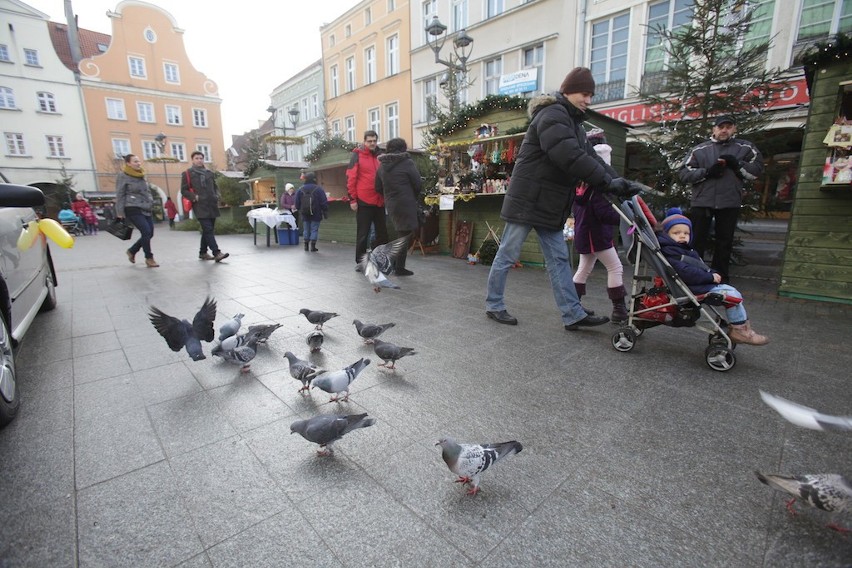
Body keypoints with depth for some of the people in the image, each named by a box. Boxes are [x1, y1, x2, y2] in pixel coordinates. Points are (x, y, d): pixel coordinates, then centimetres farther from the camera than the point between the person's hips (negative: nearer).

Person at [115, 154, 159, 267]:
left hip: (146, 209, 7)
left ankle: (132, 251, 27)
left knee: (149, 233, 4)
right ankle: (149, 258, -2)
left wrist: (151, 204, 18)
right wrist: (120, 213, -12)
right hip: (133, 209, -7)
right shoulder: (123, 176, -6)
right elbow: (119, 195, -8)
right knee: (146, 232, -15)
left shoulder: (142, 176, 15)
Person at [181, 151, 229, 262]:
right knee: (208, 230, -15)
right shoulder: (187, 174, 4)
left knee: (208, 230, 11)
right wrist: (194, 197, -12)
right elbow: (184, 190, 2)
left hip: (212, 205, 6)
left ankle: (203, 253, 22)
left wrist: (216, 197, 8)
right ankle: (217, 253, -22)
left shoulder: (209, 173, 17)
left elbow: (215, 187, 26)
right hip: (200, 206, -6)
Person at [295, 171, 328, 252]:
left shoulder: (300, 190, 3)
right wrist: (325, 212, -1)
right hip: (316, 215, -3)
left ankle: (306, 245, 15)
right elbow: (324, 202, -8)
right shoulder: (319, 189, -7)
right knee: (314, 229, 1)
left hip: (305, 215, 3)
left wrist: (299, 210, 20)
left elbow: (297, 203, 6)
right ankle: (313, 246, -2)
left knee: (306, 229, 12)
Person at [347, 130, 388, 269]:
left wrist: (387, 196, 15)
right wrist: (352, 200, -11)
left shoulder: (380, 156, 14)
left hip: (379, 202, 5)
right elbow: (350, 178, -6)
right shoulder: (357, 155, -1)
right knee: (363, 234, 2)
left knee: (382, 233, 7)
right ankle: (360, 262, 13)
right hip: (363, 202, -5)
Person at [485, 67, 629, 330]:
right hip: (527, 201, -10)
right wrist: (607, 181, -23)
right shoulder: (552, 115, -12)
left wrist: (617, 180, 0)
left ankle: (573, 314, 11)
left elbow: (589, 155, 13)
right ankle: (493, 304, 15)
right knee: (508, 255, 1)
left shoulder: (572, 121, 20)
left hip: (550, 205, 10)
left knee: (559, 259, 7)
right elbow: (570, 157, -26)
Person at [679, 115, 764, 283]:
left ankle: (721, 279, 20)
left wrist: (736, 164, -9)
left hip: (729, 203, 1)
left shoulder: (745, 148, 9)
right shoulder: (700, 149, 7)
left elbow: (756, 170, 6)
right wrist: (707, 172, -13)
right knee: (697, 241, 0)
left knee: (725, 242, 9)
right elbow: (684, 173, 1)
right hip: (701, 201, -1)